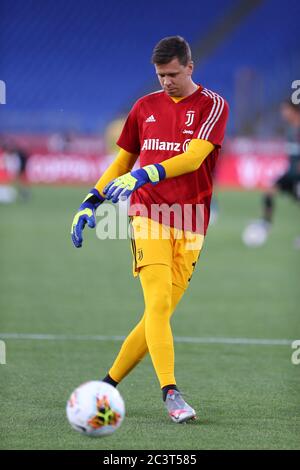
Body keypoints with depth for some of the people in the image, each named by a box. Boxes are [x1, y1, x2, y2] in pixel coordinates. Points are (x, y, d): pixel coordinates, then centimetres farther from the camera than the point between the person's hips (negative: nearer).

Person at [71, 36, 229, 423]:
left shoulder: (212, 105, 1)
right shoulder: (145, 107, 12)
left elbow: (193, 157, -14)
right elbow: (123, 160, 22)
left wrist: (145, 175, -27)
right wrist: (91, 201, 12)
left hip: (190, 225, 0)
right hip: (148, 214, 0)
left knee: (161, 312, 0)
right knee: (158, 304, -18)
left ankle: (108, 384, 14)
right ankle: (170, 393, -24)